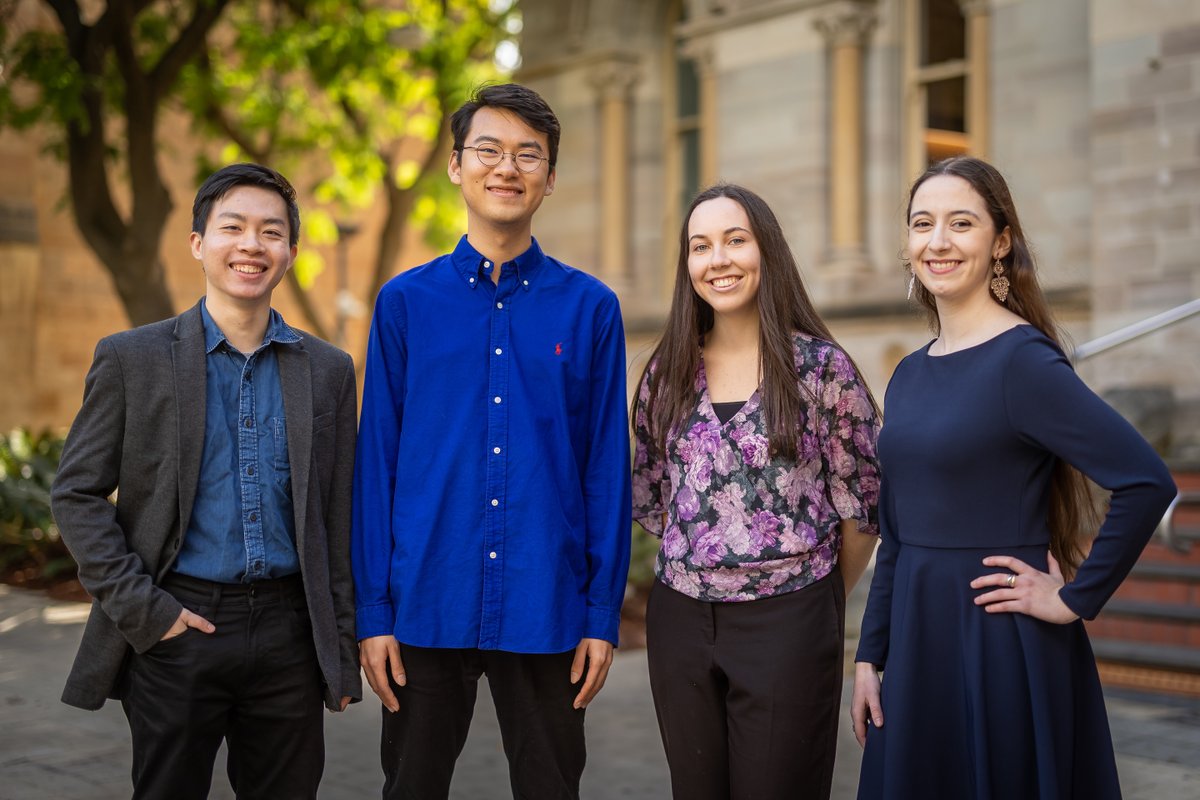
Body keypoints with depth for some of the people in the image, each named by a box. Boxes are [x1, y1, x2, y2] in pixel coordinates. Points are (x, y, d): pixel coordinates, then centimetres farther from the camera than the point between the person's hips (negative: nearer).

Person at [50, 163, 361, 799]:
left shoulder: (328, 371, 7)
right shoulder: (131, 358, 0)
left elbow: (337, 517, 9)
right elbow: (76, 494, 0)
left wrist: (342, 648, 8)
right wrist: (138, 608, -9)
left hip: (288, 632, 2)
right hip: (174, 629, -2)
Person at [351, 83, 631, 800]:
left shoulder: (591, 308, 2)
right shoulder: (406, 302, 2)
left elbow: (607, 467, 2)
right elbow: (376, 461, 2)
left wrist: (603, 613, -1)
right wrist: (373, 611, -2)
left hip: (547, 613, 0)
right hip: (428, 607, 0)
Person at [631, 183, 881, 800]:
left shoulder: (821, 366, -6)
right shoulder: (668, 371, 5)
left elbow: (861, 502, -1)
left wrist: (827, 600, 7)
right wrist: (705, 558, 12)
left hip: (787, 624, -3)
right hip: (681, 620, 4)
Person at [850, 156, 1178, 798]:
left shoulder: (1022, 361, -14)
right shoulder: (909, 376, 9)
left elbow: (1147, 483, -23)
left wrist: (1075, 599, -16)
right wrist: (870, 656, 10)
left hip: (1004, 649, -7)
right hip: (917, 646, 7)